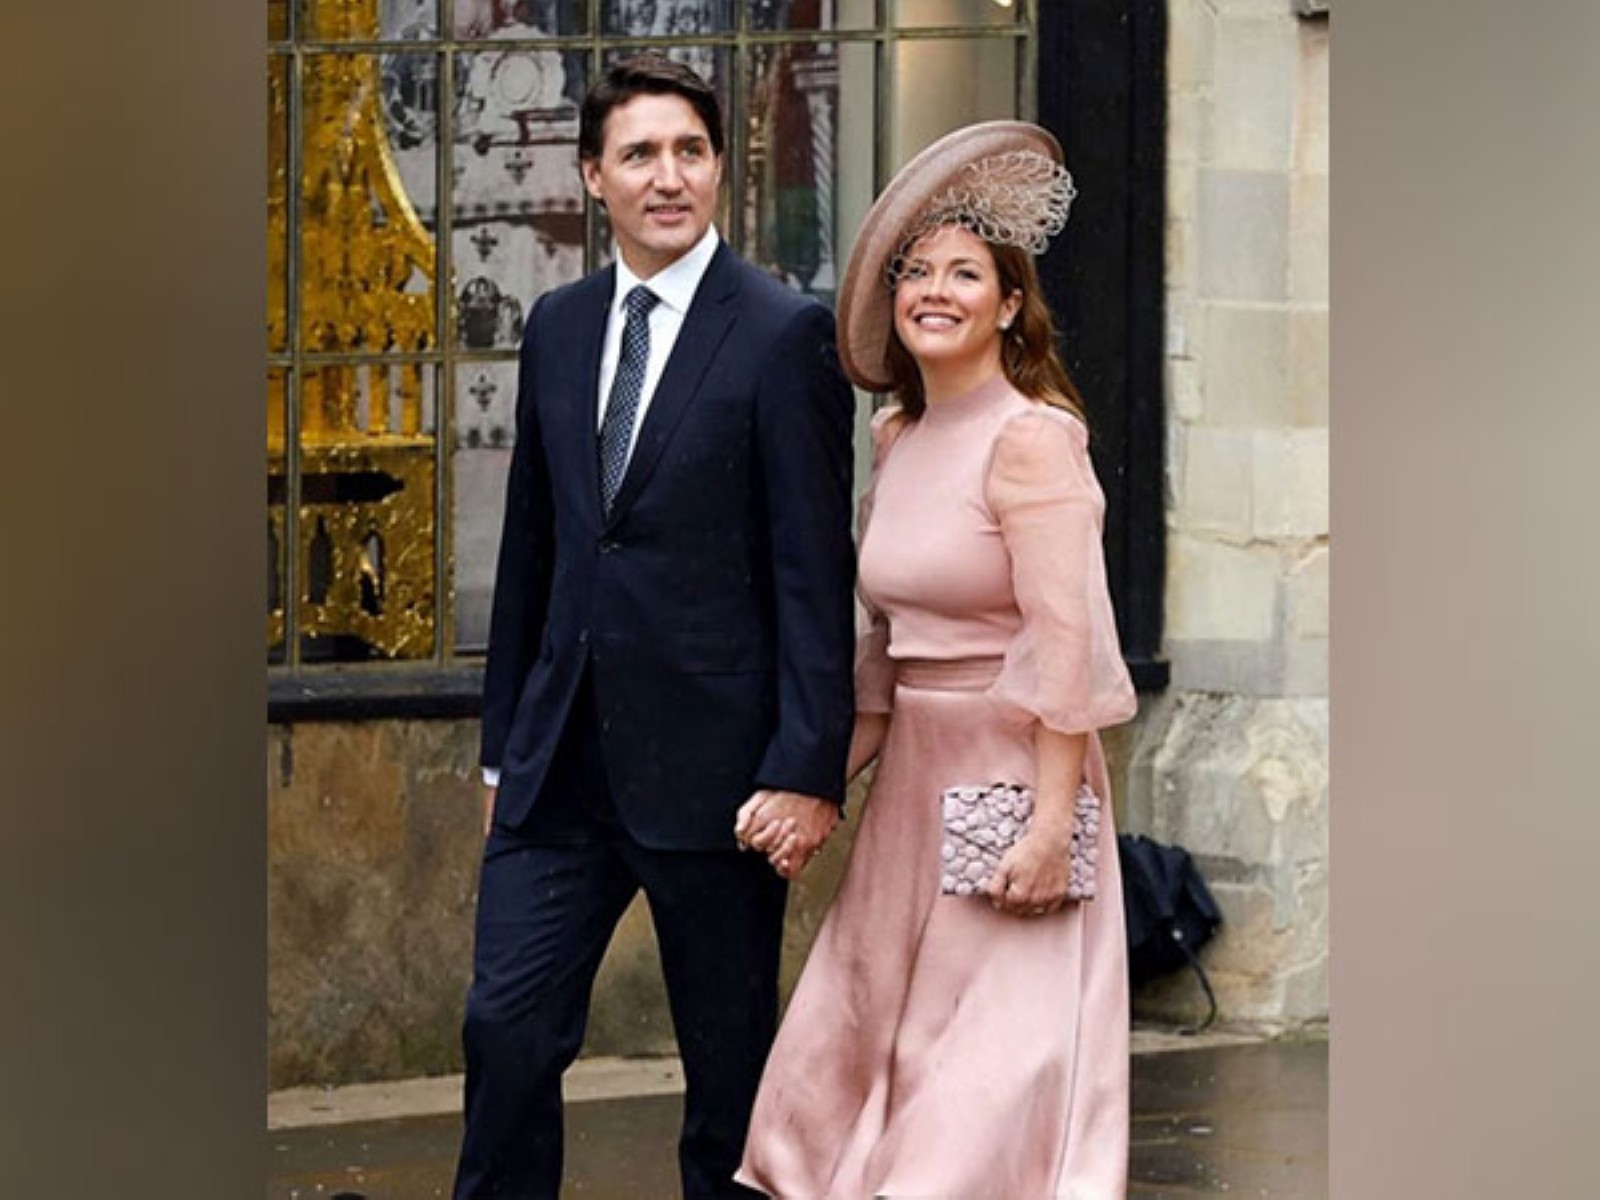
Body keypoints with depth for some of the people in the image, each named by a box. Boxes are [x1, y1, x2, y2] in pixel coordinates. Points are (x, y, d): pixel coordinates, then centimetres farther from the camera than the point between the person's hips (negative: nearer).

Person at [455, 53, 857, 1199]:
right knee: (507, 1027, -1)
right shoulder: (557, 328, 11)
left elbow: (815, 571, -10)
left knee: (731, 1064, 6)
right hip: (563, 760, 5)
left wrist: (808, 770, -15)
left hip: (710, 759, -5)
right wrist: (504, 745, 16)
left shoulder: (785, 333, -6)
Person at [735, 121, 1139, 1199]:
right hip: (913, 776, 8)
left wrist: (1053, 825, -22)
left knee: (1000, 1065, -4)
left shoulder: (1032, 439, -13)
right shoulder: (896, 440, 11)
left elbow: (1067, 644, -18)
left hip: (1012, 775, -8)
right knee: (866, 1037, 10)